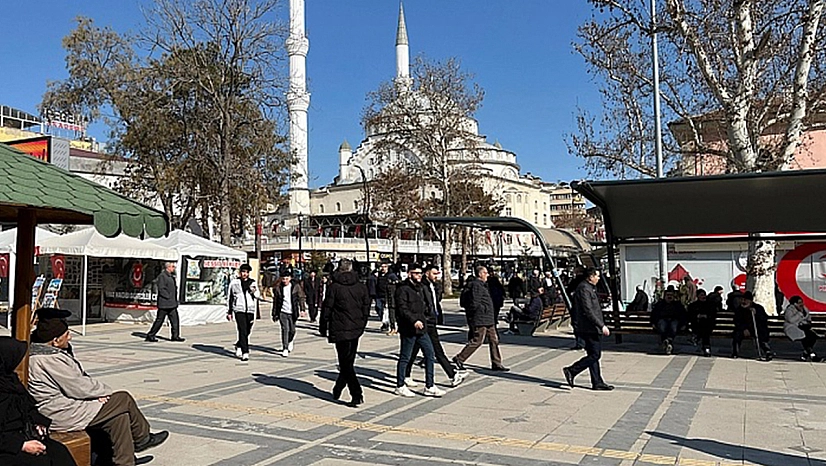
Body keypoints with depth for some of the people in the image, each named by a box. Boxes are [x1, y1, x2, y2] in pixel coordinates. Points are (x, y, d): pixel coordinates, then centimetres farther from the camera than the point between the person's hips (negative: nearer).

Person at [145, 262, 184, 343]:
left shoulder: (171, 276, 18)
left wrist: (175, 299, 14)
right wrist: (168, 297, -18)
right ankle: (150, 335, 10)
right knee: (159, 320, -1)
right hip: (164, 303, -9)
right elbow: (161, 289, -18)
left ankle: (175, 336, 7)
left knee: (175, 320, 4)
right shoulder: (162, 276, -11)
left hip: (172, 303, 9)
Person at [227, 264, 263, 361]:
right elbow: (229, 297, 14)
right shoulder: (234, 282, 7)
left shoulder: (253, 283, 10)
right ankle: (245, 353, -10)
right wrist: (229, 312, 14)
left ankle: (238, 346, 36)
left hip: (250, 310, 3)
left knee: (247, 332, 10)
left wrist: (254, 291, -17)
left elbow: (258, 296, 6)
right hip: (239, 310, -2)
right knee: (242, 331, -13)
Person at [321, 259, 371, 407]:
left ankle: (357, 395, -10)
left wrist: (323, 327, 6)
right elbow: (366, 308, 10)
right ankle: (338, 389, 32)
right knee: (348, 361, 18)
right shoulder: (361, 287, 5)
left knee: (346, 363, -2)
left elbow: (327, 308, -5)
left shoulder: (334, 287, -8)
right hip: (356, 329, 5)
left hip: (340, 330, -5)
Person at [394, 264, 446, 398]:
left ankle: (429, 387, 13)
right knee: (405, 358, 2)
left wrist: (424, 317, 15)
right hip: (408, 330, -9)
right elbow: (402, 309, -21)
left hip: (421, 328, 9)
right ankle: (400, 386, 16)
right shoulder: (403, 289, -12)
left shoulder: (420, 288, 16)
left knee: (430, 355, 6)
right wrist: (414, 320, -29)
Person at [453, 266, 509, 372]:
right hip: (480, 319, -10)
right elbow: (475, 304, -22)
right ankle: (459, 359, 4)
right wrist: (486, 309, -15)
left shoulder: (482, 284, 18)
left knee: (494, 340, 10)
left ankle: (496, 364, 15)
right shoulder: (476, 285, -15)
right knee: (477, 341, -6)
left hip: (488, 320, 10)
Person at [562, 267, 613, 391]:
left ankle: (597, 383, 15)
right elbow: (588, 311, -23)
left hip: (593, 328, 11)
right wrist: (601, 325, -22)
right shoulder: (584, 289, -17)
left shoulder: (589, 288, 17)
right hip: (590, 328, -11)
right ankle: (571, 371, -1)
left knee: (594, 355, 11)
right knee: (594, 355, -7)